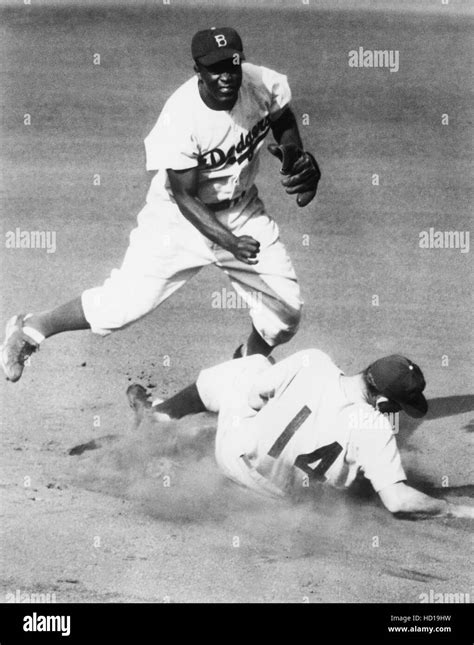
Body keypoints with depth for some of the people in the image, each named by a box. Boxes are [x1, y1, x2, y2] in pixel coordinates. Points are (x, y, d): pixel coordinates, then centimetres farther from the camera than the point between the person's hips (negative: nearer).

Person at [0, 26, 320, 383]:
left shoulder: (263, 84, -18)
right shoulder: (180, 116, -30)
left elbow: (284, 122, 8)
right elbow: (185, 197, -24)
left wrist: (293, 153, -12)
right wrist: (230, 242, -36)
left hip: (242, 211, 5)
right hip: (180, 217, -4)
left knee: (286, 313, 4)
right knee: (124, 303, -10)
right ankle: (31, 329, 14)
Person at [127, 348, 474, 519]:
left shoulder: (312, 362, -24)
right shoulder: (376, 430, -28)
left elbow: (254, 396, -10)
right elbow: (397, 499, -31)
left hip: (234, 451, 0)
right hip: (276, 491, 0)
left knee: (253, 363, 23)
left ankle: (155, 413, 41)